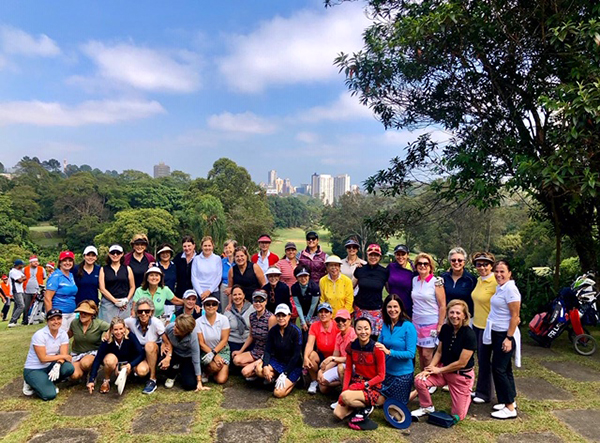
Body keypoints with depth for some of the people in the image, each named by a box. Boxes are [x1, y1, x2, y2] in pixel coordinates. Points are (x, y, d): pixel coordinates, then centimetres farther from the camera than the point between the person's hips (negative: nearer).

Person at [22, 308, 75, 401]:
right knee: (50, 395, -23)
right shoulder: (39, 335, -20)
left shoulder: (63, 334, -5)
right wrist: (63, 356, -17)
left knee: (69, 368, -27)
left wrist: (57, 365, -32)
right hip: (34, 369, -5)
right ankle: (30, 383, 7)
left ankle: (48, 383, 2)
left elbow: (64, 354, -11)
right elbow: (43, 358, -21)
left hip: (50, 367, 5)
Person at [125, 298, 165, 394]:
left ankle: (152, 380, -20)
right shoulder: (132, 321, -14)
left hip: (155, 353, -2)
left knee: (150, 345, -35)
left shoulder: (156, 323, -21)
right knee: (141, 370, -31)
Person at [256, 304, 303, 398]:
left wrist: (284, 374, -18)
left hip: (293, 366, -4)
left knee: (278, 393, -20)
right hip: (278, 362, 4)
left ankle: (293, 380, 7)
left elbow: (296, 355, -15)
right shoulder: (273, 331, -2)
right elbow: (268, 351, -2)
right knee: (259, 369, -25)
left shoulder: (295, 331, -16)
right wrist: (265, 366, -21)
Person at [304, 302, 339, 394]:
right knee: (311, 355, -31)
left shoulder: (337, 327, -16)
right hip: (321, 356, 3)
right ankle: (314, 381, -6)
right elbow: (310, 344, -18)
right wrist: (306, 357, -39)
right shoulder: (314, 326, -7)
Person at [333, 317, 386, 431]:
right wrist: (344, 390, -8)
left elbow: (381, 376, -11)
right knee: (338, 413, -10)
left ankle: (367, 407, -3)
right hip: (355, 384, 5)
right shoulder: (351, 346, -2)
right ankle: (361, 404, 13)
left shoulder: (377, 349, -16)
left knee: (346, 397, -31)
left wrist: (363, 385, -19)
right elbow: (348, 370, 4)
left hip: (372, 387, -5)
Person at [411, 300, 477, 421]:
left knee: (458, 416, 4)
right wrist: (429, 368, -11)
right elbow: (439, 352, 3)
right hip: (443, 369, 4)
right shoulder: (445, 329, -5)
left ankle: (467, 394, 34)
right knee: (419, 380, -22)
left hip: (462, 375, -4)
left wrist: (438, 370, -13)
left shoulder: (469, 335, -22)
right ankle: (427, 407, 6)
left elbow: (462, 363, -20)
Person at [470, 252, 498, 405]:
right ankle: (480, 390, 29)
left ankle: (484, 394, 17)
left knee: (484, 360, 3)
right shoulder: (479, 280, 8)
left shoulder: (496, 283, -19)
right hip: (477, 324, 8)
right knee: (480, 359, 16)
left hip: (488, 326, -8)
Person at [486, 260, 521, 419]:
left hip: (505, 335, -9)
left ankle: (510, 408, 6)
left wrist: (509, 338, -19)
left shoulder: (510, 289, -18)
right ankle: (509, 401, 28)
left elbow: (515, 316, -18)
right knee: (505, 369, 16)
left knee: (499, 369, -4)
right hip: (497, 333, 9)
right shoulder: (499, 288, 9)